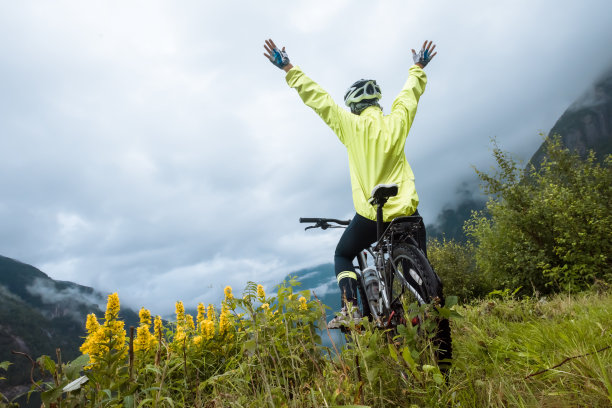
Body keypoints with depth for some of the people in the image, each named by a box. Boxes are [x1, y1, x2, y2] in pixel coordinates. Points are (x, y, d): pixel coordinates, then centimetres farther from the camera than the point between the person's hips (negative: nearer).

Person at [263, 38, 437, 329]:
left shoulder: (351, 126, -5)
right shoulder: (397, 122, 3)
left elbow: (317, 97, 0)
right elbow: (411, 92, 22)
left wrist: (288, 69, 9)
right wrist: (418, 68, 41)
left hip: (369, 216, -2)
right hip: (406, 212, 3)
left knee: (343, 256, 20)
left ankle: (351, 309, 4)